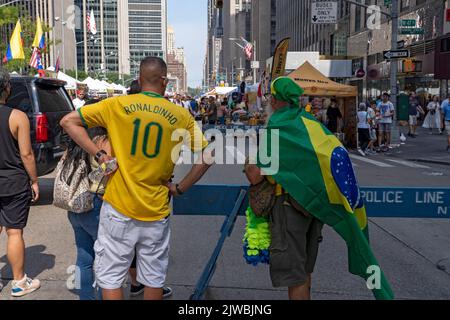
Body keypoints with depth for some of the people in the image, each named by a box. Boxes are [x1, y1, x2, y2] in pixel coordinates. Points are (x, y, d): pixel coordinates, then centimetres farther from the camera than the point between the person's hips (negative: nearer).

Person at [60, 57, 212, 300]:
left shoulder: (117, 105, -2)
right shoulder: (181, 116, -1)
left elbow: (68, 121, -1)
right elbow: (206, 158, -1)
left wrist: (99, 155, -5)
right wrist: (180, 188, 5)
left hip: (118, 207, -1)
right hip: (157, 212, 1)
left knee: (110, 276, 11)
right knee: (154, 277, 16)